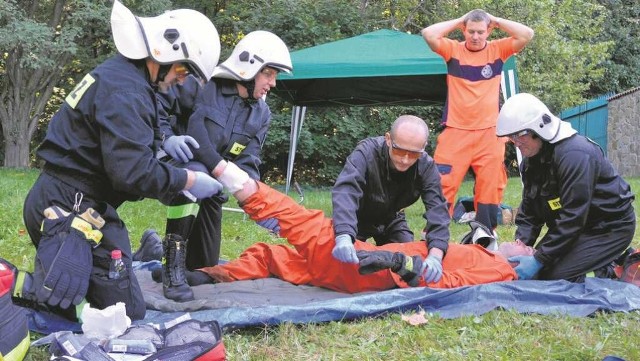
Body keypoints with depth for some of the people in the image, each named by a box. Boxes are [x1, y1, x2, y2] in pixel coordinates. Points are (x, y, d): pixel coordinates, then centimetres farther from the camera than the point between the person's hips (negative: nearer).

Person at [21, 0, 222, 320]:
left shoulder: (115, 73, 13)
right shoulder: (125, 91, -19)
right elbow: (133, 172, -25)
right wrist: (188, 180, -13)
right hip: (72, 208, -10)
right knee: (124, 311, -6)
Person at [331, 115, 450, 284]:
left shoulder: (426, 167, -26)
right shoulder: (366, 153, -37)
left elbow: (437, 209, -34)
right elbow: (345, 191, -51)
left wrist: (435, 256, -52)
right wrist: (344, 237, -69)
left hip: (390, 219, 3)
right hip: (356, 219, -3)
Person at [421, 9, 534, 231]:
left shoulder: (498, 50, 5)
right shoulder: (453, 49, 3)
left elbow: (527, 35, -6)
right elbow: (429, 34, -12)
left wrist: (496, 21, -1)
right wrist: (458, 21, -3)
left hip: (489, 133, 1)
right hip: (456, 132, -1)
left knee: (489, 187, 5)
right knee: (441, 185, -5)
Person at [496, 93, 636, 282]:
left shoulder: (575, 154, -28)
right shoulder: (532, 159, 2)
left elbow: (572, 217, -31)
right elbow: (529, 210, 4)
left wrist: (539, 260, -31)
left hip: (610, 228, -9)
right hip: (583, 228, 9)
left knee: (550, 276, -22)